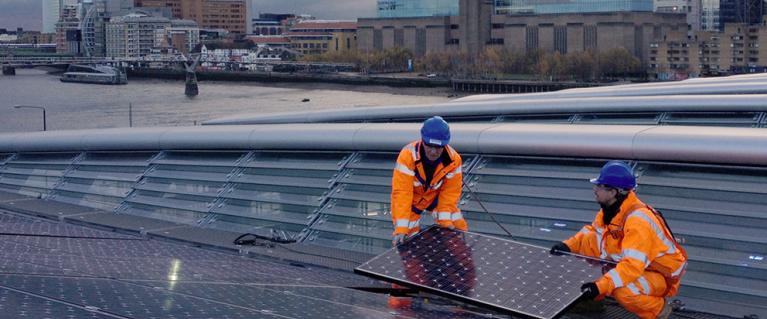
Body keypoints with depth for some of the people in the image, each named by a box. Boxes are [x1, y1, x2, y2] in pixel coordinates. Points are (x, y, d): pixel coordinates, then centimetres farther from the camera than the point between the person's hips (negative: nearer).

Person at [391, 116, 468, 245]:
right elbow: (401, 193, -37)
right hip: (410, 199, -2)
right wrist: (401, 229, -41)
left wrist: (445, 221, -23)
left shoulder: (454, 160, -27)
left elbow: (450, 192, -17)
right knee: (409, 236, -6)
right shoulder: (408, 156, -36)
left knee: (459, 228, 0)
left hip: (437, 197, 3)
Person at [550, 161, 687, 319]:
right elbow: (592, 231, 14)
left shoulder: (638, 220, -33)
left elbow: (632, 264, -40)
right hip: (634, 263, 8)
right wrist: (568, 246, -2)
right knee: (588, 241, -3)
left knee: (623, 290, -38)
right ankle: (590, 296, 9)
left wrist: (600, 286, -47)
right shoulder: (610, 209, -5)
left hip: (660, 276, -8)